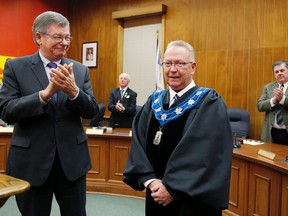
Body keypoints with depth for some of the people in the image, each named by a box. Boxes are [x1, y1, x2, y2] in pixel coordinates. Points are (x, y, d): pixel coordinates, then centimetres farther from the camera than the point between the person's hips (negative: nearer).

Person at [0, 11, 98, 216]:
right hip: (31, 161, -2)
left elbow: (92, 111, -1)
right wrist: (46, 93, -25)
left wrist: (73, 90, -22)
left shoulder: (80, 69, 4)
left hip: (72, 159, 2)